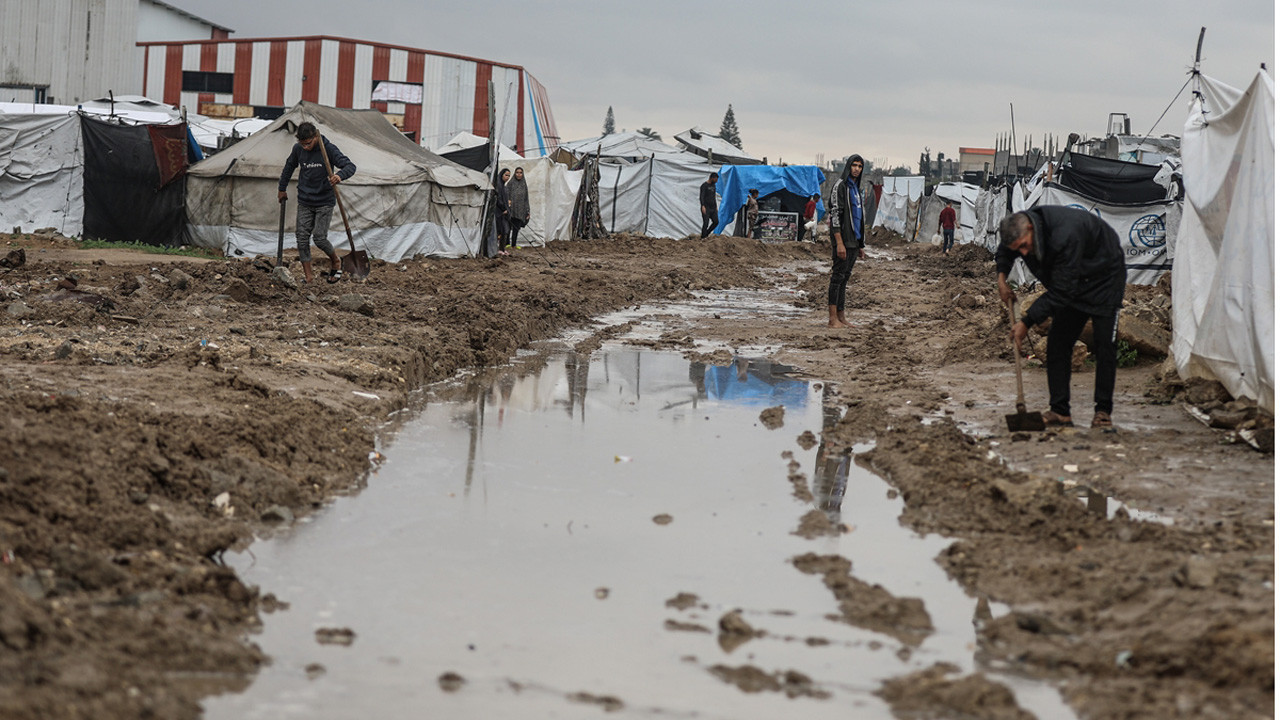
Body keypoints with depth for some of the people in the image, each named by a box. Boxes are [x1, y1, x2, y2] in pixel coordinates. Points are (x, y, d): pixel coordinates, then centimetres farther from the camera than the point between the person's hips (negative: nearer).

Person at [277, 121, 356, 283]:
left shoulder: (329, 149, -15)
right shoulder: (298, 149, -2)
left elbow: (350, 166, -22)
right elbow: (289, 167, 17)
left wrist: (340, 175, -44)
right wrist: (282, 189, 25)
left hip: (324, 202, -4)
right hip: (304, 202, 4)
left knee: (319, 238, -11)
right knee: (302, 238, -3)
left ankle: (336, 262, 18)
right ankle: (307, 276, 3)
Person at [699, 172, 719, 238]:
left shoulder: (713, 185, 15)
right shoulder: (704, 186, -10)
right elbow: (701, 197, -20)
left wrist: (716, 207, 21)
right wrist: (703, 206, -32)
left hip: (713, 208, 7)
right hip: (706, 208, -7)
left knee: (716, 222, -3)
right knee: (706, 223, -13)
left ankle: (706, 234, 12)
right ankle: (703, 238, -5)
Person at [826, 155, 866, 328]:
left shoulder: (856, 188, 19)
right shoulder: (840, 186, -8)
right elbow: (835, 214, -16)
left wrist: (860, 245, 21)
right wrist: (839, 243, -23)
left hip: (853, 242, 9)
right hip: (843, 240, -9)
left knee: (845, 277, 9)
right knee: (838, 277, -9)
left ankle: (840, 317, 12)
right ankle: (832, 318, -10)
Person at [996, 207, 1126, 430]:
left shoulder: (1064, 236, -42)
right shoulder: (1019, 231, -18)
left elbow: (1061, 292, -36)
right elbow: (1004, 252, 10)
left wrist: (1026, 322, -31)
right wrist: (1001, 276, -9)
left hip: (1103, 278, -7)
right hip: (1070, 282, 7)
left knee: (1104, 344, -10)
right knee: (1058, 343, -1)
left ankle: (1103, 412, -3)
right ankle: (1059, 411, 2)